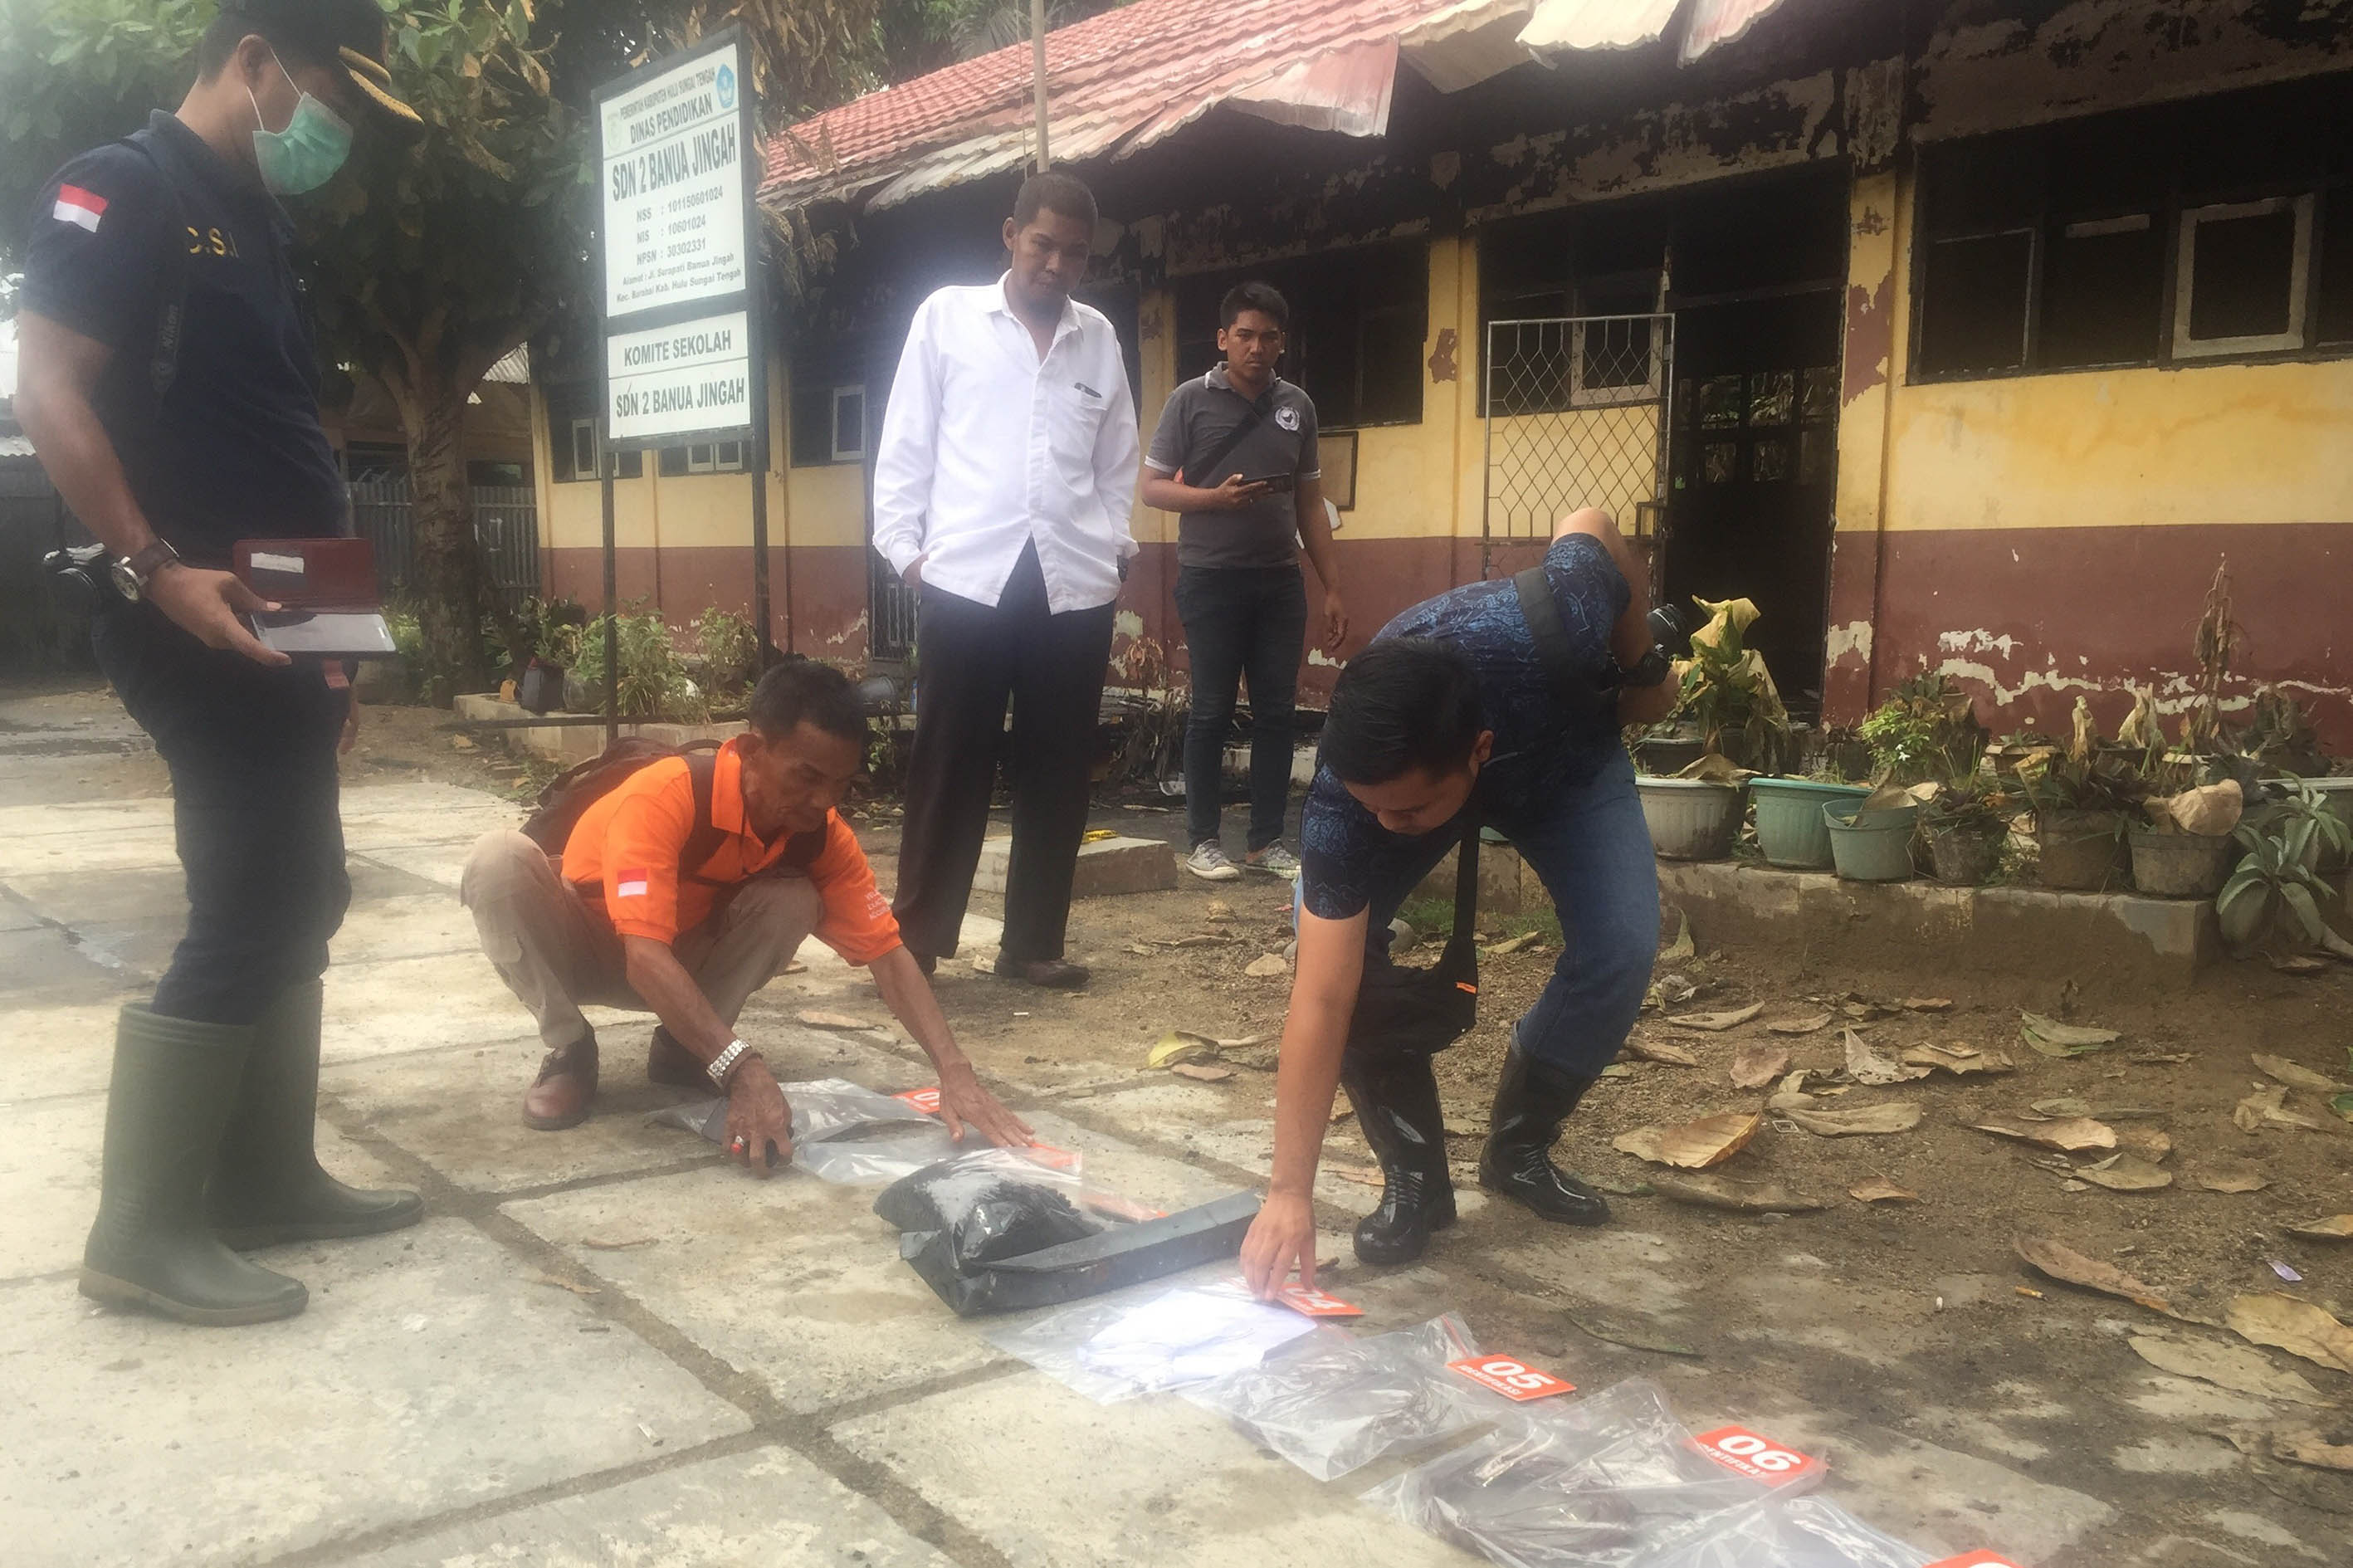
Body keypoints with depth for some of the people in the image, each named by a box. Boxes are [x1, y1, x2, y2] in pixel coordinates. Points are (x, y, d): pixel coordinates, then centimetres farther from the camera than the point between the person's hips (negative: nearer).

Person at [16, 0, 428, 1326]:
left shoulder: (259, 227, 19)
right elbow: (48, 392, -18)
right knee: (244, 922, -8)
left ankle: (269, 1179, 22)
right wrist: (154, 567, -24)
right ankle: (145, 1232, 3)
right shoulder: (122, 189, -7)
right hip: (200, 630, -9)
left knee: (299, 905, 12)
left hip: (278, 633, 10)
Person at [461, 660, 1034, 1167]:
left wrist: (954, 1070, -33)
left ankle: (680, 1048, -7)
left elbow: (887, 953, -19)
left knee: (792, 902, -25)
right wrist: (743, 1070, -53)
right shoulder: (665, 795, -36)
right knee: (500, 857, -35)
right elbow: (645, 958, -43)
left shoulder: (823, 836, -19)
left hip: (685, 957, 4)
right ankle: (568, 1051, -15)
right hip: (580, 945, -3)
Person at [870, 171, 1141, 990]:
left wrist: (1114, 543, 5)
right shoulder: (946, 316, 7)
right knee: (949, 767, 0)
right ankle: (916, 938, 10)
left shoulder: (1099, 338, 14)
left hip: (1075, 585, 3)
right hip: (967, 579, -3)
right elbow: (905, 446, 5)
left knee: (1057, 770, 6)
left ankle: (1033, 942, 16)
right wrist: (904, 547, -3)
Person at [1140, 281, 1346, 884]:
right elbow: (1153, 487, -1)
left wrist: (1333, 588, 10)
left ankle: (1268, 839, 14)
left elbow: (1310, 503, 14)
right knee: (1212, 712, 1)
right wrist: (1216, 497, -19)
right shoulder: (1190, 400, -1)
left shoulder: (1297, 405, 10)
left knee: (1276, 712, 5)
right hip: (1211, 580, -3)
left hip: (1280, 582, 4)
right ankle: (1203, 839, 11)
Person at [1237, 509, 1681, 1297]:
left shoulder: (1546, 632, -46)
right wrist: (1291, 1194, -42)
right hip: (1410, 761, -1)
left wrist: (1645, 670, -6)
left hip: (1567, 759, 1)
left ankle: (1518, 1147, 7)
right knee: (1334, 937, -24)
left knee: (1621, 947, -20)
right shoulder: (1343, 800, -42)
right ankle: (1413, 1175, -5)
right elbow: (1321, 1000, -40)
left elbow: (1589, 525, -21)